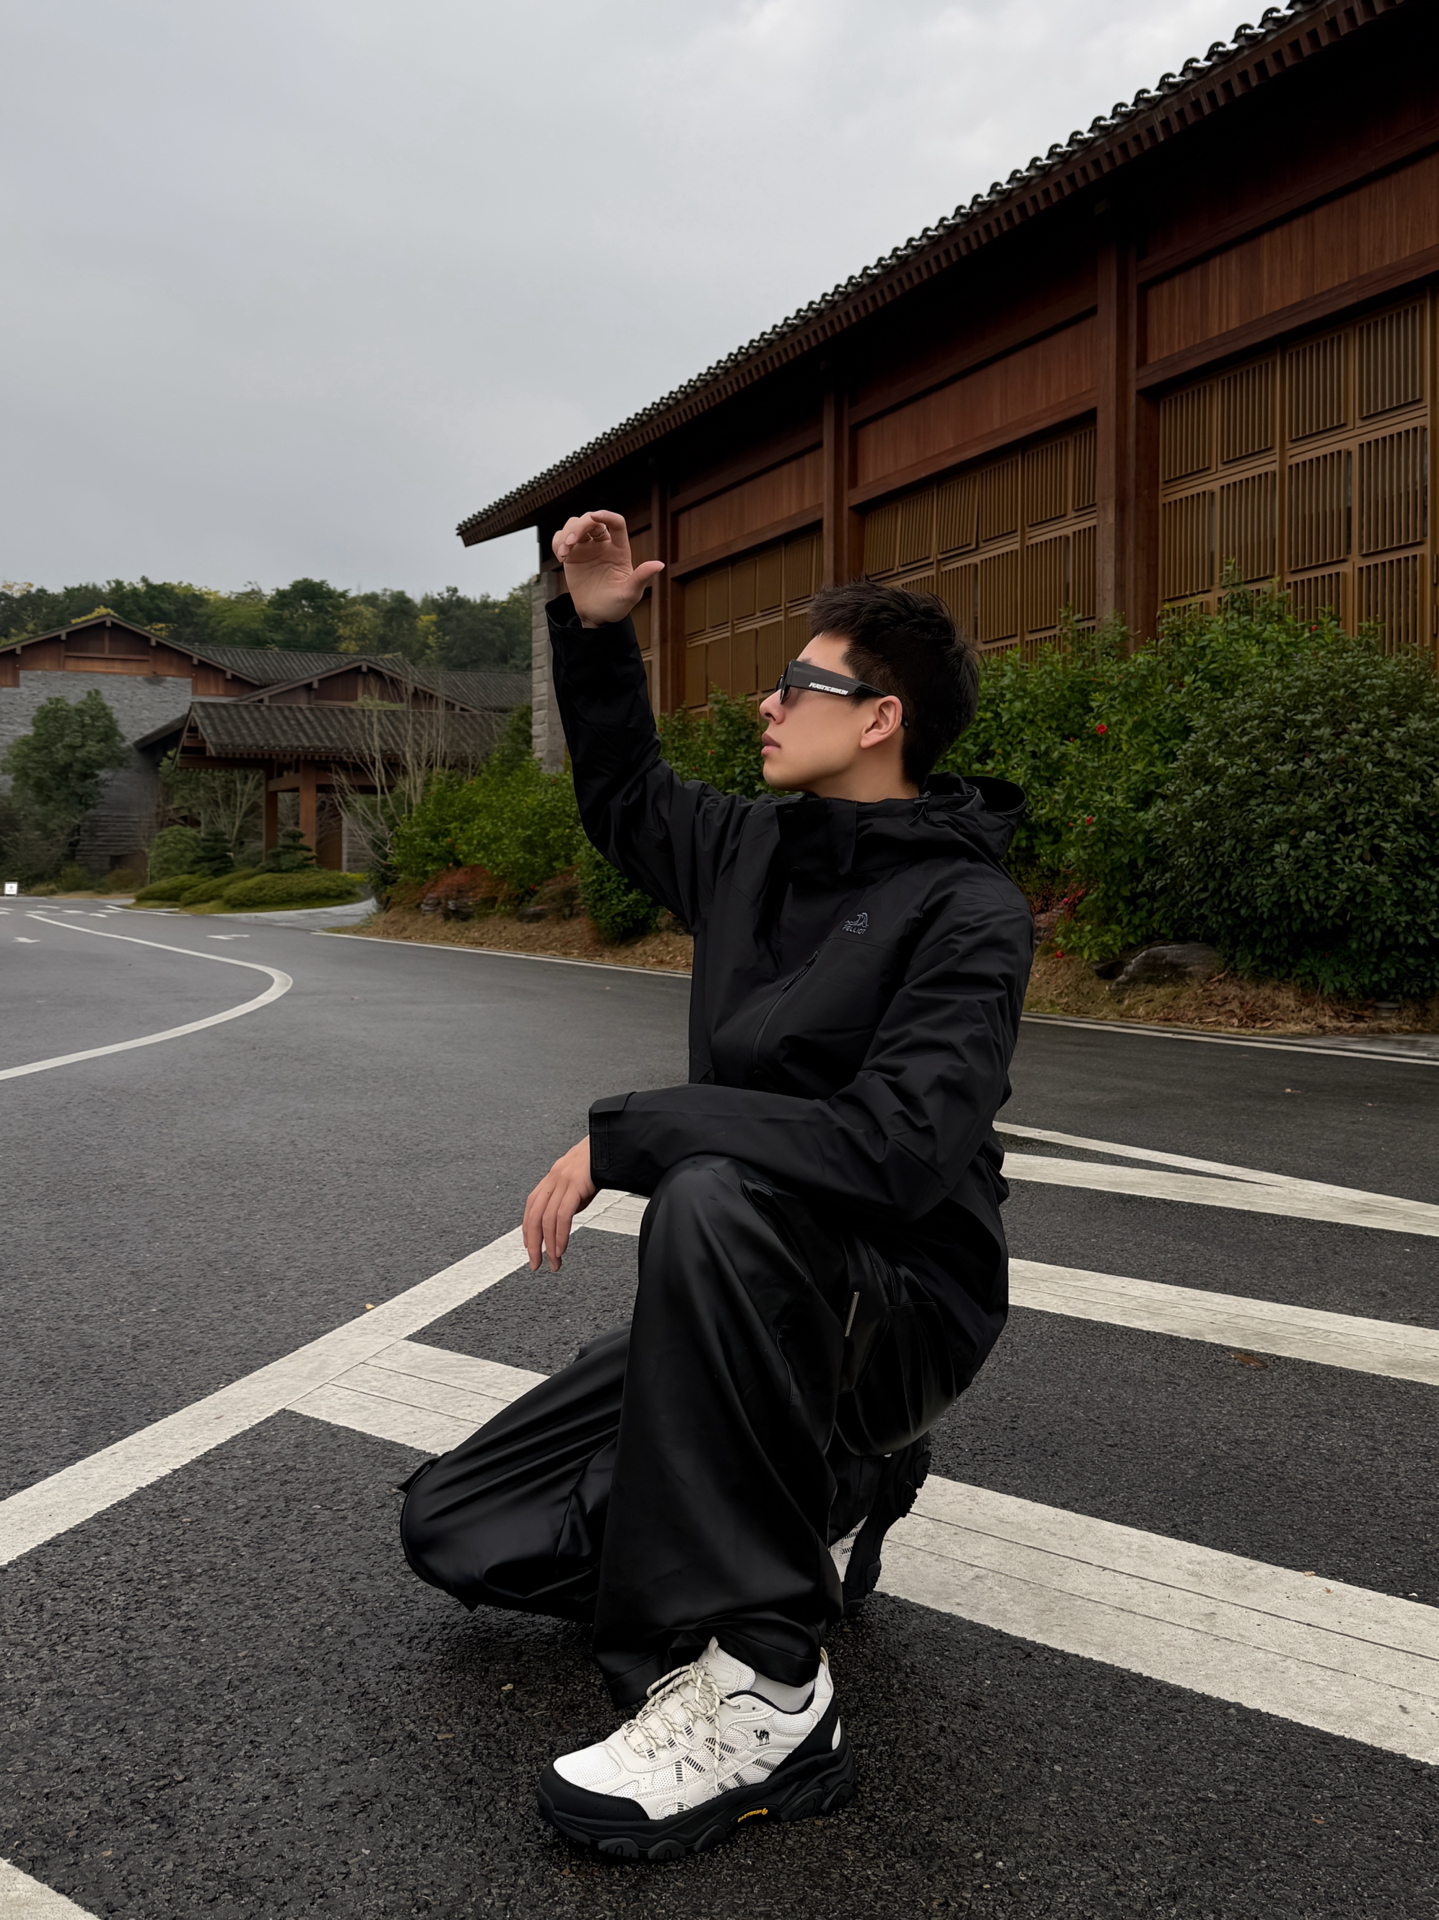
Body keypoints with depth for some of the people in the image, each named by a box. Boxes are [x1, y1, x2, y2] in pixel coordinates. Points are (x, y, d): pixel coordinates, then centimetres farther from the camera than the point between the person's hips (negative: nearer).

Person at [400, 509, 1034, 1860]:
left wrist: (622, 1136, -26)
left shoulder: (969, 912, -15)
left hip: (900, 1306, -7)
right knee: (458, 1530, 1)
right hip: (748, 1303, 7)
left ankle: (758, 1686, -29)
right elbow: (622, 797, 27)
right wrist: (594, 632, 14)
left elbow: (900, 1147, -30)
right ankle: (811, 1509, 13)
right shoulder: (752, 850, 7)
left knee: (715, 1197, -41)